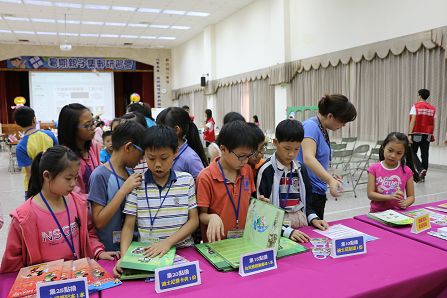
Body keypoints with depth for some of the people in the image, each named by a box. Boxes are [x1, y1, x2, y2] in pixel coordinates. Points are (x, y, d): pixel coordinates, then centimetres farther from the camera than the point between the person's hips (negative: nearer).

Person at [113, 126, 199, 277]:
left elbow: (194, 220, 3)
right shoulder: (136, 184, 1)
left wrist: (168, 242, -11)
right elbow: (129, 226, 3)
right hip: (147, 254, 1)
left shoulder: (186, 180, 3)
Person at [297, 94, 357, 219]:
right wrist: (330, 180, -40)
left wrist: (331, 177, 20)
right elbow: (308, 158, -31)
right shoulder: (311, 126, -16)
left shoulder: (322, 129, 12)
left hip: (318, 192, 10)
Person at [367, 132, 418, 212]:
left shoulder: (407, 171, 1)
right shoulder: (374, 169, -2)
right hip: (377, 213, -2)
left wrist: (405, 203, -15)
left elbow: (411, 196, 7)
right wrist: (390, 197, -18)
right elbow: (370, 194, -5)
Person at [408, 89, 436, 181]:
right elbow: (433, 123, 8)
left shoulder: (416, 106, -6)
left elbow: (413, 121, -13)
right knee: (425, 155, 9)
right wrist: (431, 135, 18)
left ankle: (421, 170, -13)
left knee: (413, 153, 8)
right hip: (427, 135, 4)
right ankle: (423, 175, 14)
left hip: (417, 134, -4)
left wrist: (410, 134, -14)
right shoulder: (432, 108, 8)